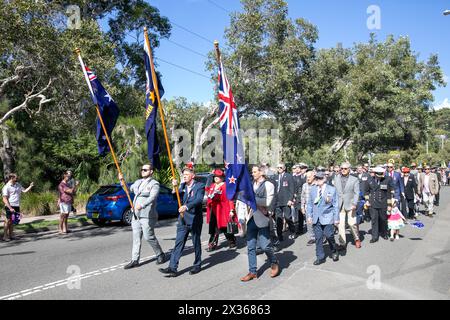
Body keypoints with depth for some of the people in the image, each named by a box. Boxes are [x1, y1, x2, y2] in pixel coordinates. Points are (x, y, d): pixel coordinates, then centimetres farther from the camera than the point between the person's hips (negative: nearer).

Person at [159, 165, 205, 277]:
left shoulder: (200, 186, -8)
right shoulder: (183, 186, 10)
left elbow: (199, 200, -23)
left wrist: (186, 206, -37)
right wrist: (175, 187, -9)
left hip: (195, 219, -5)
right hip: (183, 219, 5)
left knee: (196, 243, 9)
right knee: (178, 243, 1)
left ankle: (197, 265, 26)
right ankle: (172, 268, 1)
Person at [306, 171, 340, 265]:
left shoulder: (332, 189, -3)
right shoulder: (313, 189, 7)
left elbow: (336, 205, -1)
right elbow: (309, 203, 11)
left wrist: (336, 218, -4)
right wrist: (309, 215, 5)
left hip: (327, 217, -3)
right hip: (316, 218, 3)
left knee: (329, 235, -8)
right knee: (318, 238, 5)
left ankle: (334, 252, 21)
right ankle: (320, 257, 17)